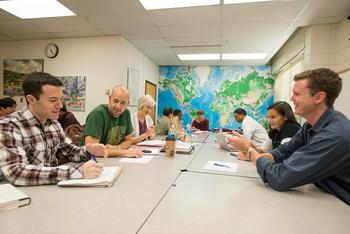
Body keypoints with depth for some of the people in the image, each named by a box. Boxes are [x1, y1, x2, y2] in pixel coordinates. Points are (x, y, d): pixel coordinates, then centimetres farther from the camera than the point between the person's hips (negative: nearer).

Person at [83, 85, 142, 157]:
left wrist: (117, 148, -12)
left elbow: (129, 140, 8)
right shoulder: (97, 114, -18)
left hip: (113, 160, 5)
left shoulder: (126, 113, -1)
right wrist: (123, 152, -24)